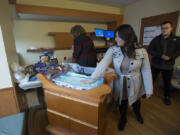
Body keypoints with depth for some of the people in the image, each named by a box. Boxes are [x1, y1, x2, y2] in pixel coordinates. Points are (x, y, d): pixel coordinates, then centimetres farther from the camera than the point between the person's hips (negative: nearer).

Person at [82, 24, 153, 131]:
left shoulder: (141, 51, -17)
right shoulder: (113, 50, -17)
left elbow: (146, 71, -11)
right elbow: (102, 65, -24)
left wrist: (149, 89, -6)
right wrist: (91, 79, -30)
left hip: (134, 84, 0)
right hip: (120, 83, 0)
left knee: (136, 101, 26)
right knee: (122, 103, 20)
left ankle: (137, 113, 63)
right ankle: (123, 119, 53)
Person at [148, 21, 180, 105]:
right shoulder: (156, 39, 1)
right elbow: (149, 50, -7)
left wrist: (170, 57, -20)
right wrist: (160, 55, -20)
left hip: (168, 65, 1)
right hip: (155, 64, 0)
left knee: (167, 82, 13)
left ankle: (167, 97, 33)